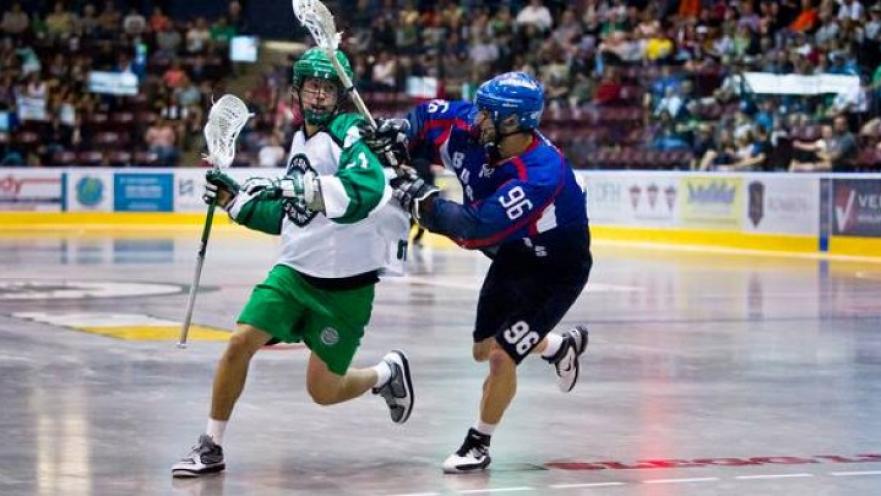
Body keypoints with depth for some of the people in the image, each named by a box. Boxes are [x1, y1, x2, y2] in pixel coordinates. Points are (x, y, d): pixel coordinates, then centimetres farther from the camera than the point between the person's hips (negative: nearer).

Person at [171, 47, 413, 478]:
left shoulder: (349, 132, -14)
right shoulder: (300, 140, 10)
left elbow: (366, 188, -35)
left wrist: (300, 188, -39)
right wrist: (234, 200, 10)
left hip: (346, 285, -6)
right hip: (295, 270, 6)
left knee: (322, 390, 0)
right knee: (241, 342, -10)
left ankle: (386, 374, 31)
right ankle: (211, 445, 3)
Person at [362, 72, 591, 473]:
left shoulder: (541, 175, -39)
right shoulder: (476, 132, -17)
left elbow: (477, 229, -43)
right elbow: (432, 117, 0)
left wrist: (421, 199, -40)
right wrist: (399, 131, -21)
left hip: (555, 271, -8)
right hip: (511, 257, 8)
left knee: (501, 356, -13)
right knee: (482, 350, 20)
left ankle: (478, 445, 9)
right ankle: (562, 346, 48)